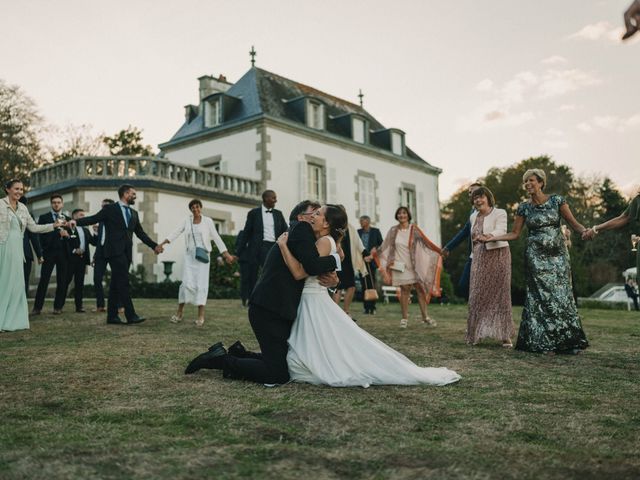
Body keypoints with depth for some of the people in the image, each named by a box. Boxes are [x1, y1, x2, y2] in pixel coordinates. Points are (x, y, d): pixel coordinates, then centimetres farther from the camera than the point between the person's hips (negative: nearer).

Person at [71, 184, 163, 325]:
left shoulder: (133, 213, 20)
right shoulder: (110, 209, 2)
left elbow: (141, 233, 23)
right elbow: (94, 218, -6)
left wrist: (154, 245, 18)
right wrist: (76, 221, -23)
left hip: (126, 253, 7)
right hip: (115, 251, -7)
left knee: (116, 284, 8)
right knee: (123, 282, -14)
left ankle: (112, 316, 11)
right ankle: (131, 315, -17)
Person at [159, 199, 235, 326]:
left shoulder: (207, 221, 1)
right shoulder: (187, 221, 7)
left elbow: (216, 237, -1)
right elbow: (176, 233, 1)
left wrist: (226, 253, -7)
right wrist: (162, 243, -11)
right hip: (189, 255, 1)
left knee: (201, 283, -5)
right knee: (187, 282, -7)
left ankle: (201, 315, -1)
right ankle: (179, 312, 7)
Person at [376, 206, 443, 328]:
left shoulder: (414, 229, 2)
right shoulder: (393, 231, 6)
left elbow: (426, 242, 1)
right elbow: (384, 246, 10)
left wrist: (439, 251, -4)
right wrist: (375, 252, 0)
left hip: (414, 265, 0)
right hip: (401, 265, 0)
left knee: (420, 288, -2)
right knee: (404, 290, -1)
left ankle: (425, 316, 5)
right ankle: (404, 318, 6)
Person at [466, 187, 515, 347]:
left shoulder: (500, 213, -3)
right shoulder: (473, 217, 15)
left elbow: (501, 231, -21)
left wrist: (487, 236, -40)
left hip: (497, 256, -5)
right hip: (479, 258, 5)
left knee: (500, 294, -5)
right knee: (478, 295, 0)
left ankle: (505, 335, 0)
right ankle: (476, 333, 8)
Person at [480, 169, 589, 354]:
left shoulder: (556, 201, 1)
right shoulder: (524, 207, 5)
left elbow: (573, 223, 0)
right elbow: (515, 234, 8)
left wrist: (585, 231, -21)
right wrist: (493, 237, -3)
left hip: (557, 255, 0)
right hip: (536, 256, 0)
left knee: (562, 295, -1)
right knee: (540, 296, -4)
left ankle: (566, 342, 8)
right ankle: (542, 342, 2)